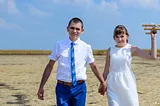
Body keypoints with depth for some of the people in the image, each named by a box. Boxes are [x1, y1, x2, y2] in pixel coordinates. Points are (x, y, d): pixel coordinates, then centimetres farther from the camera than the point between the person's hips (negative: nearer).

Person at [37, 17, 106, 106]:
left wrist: (103, 82, 18)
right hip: (62, 88, -1)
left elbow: (93, 66, 12)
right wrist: (41, 87, 1)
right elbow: (50, 66, 2)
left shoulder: (86, 47, 0)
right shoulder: (59, 45, -2)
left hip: (79, 88, 1)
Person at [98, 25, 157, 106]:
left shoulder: (132, 49, -2)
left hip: (127, 83, -1)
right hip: (113, 84, 1)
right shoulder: (110, 50, 5)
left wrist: (153, 39, -10)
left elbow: (152, 57, -9)